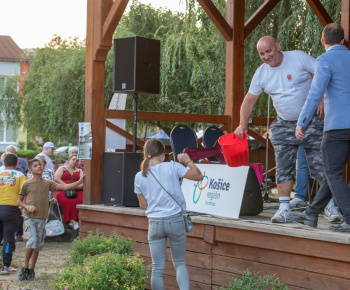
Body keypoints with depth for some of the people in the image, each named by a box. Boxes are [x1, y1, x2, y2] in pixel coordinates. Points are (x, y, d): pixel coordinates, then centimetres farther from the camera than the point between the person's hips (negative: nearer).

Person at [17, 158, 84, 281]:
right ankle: (25, 266, -3)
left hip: (42, 218, 3)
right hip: (29, 217, -3)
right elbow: (19, 201, 8)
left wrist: (79, 181, -8)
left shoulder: (47, 183, 7)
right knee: (32, 240, -18)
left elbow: (64, 187, 1)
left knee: (38, 244, 4)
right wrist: (28, 207, -11)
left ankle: (31, 269, 16)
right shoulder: (26, 184, 0)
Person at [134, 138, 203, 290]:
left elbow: (143, 205, 7)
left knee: (157, 268, 8)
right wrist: (188, 161, 10)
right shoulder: (172, 167, -7)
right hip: (175, 220, -1)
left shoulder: (140, 177, 1)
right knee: (180, 263, 12)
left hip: (154, 223, 1)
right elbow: (198, 176, -3)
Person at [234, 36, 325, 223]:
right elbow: (249, 100, 6)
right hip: (283, 125, 4)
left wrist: (323, 100, -14)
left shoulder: (299, 58, -9)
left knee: (319, 165, -3)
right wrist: (243, 124, -6)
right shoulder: (261, 73, 2)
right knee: (283, 169, -2)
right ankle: (284, 209, 3)